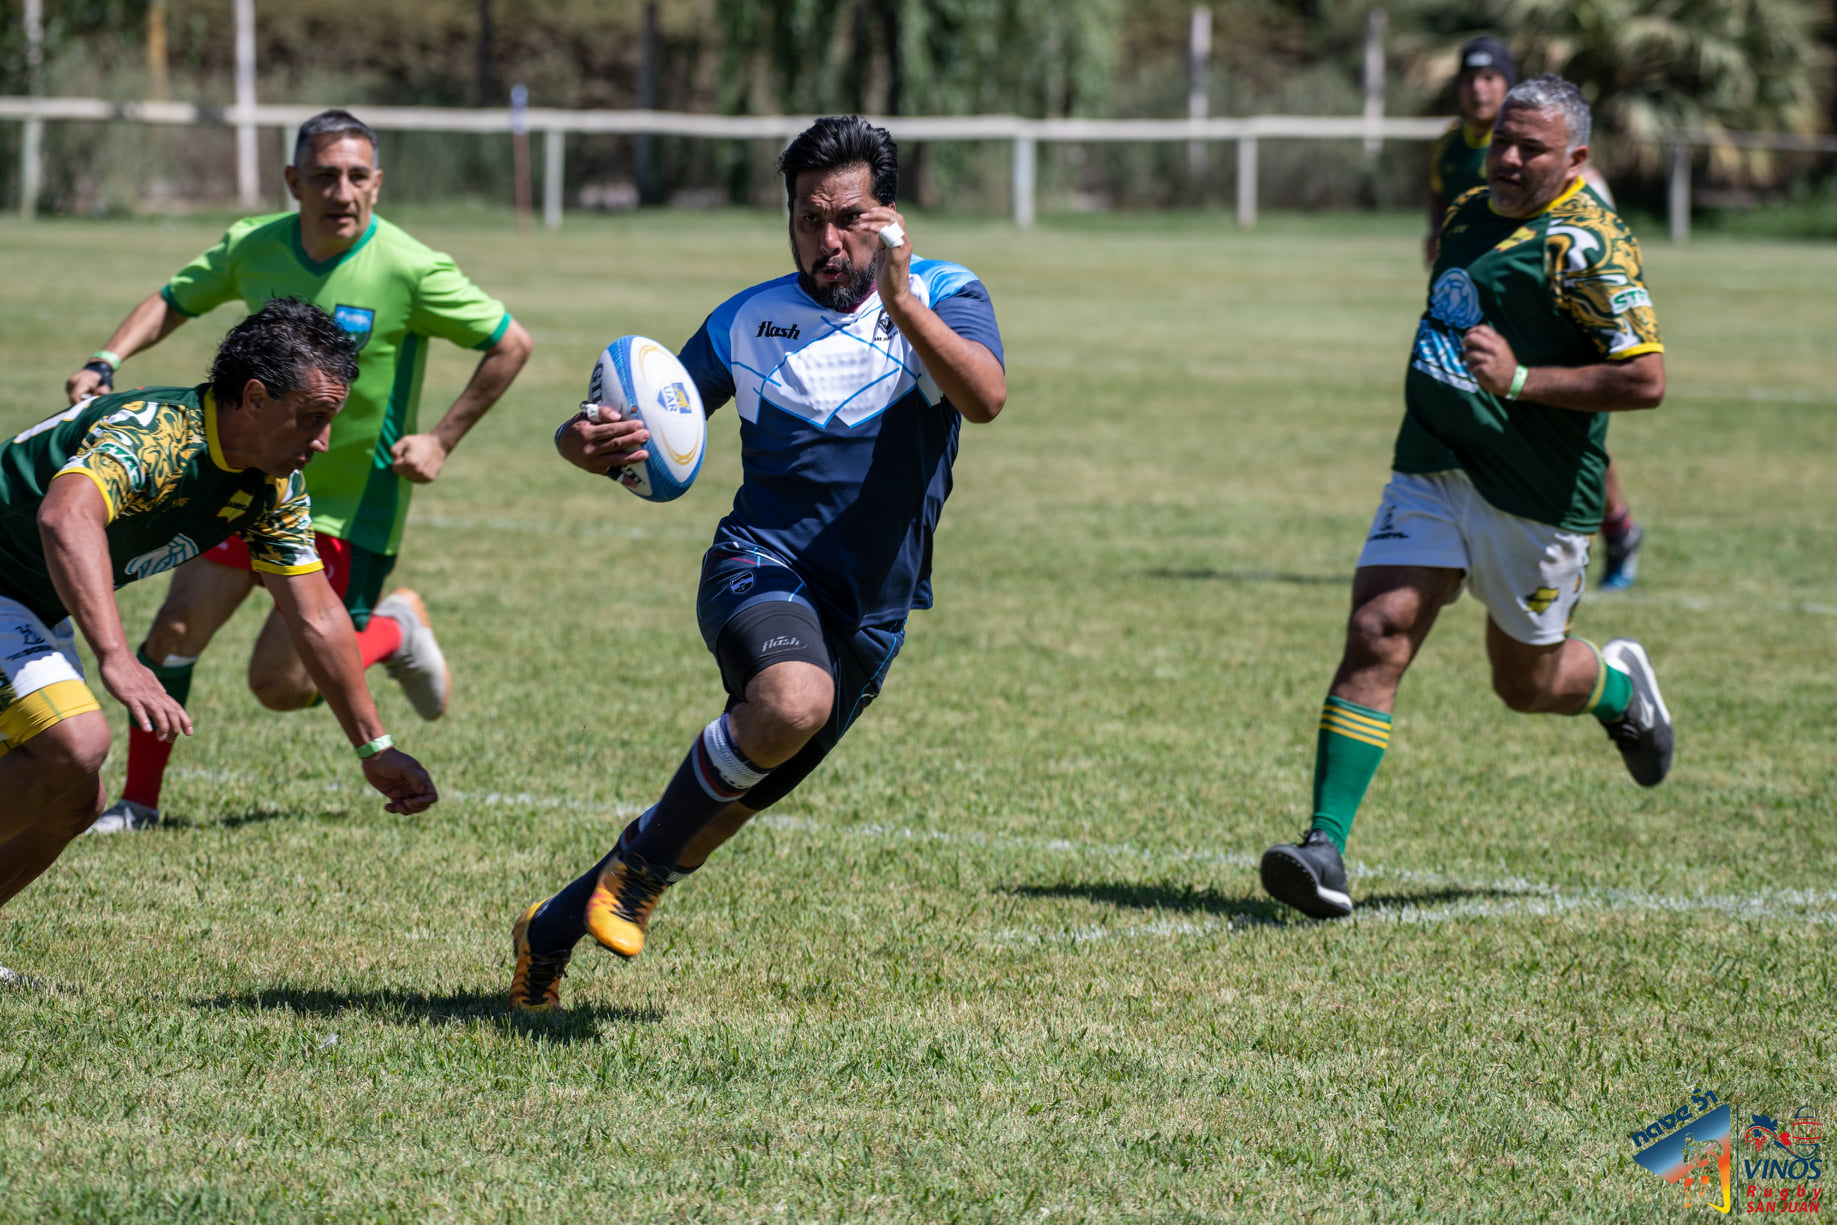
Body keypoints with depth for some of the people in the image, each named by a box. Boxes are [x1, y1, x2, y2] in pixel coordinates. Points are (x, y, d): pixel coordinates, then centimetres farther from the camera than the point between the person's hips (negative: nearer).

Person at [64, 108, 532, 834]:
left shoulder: (410, 272, -20)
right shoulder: (254, 248, -7)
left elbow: (512, 344, -10)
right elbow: (173, 302, 10)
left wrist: (441, 441, -12)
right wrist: (106, 364, -7)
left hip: (351, 507, -4)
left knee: (279, 685, -7)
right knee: (174, 632, -4)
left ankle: (394, 633, 21)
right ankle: (138, 802, 13)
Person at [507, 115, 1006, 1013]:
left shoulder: (944, 299, 0)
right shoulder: (750, 321, 7)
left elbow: (986, 398, -20)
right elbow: (652, 428, 12)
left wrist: (900, 300, -33)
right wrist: (591, 443, -12)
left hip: (871, 617, 2)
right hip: (761, 568, -2)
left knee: (729, 804, 6)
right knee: (793, 698, -36)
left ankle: (554, 929, 29)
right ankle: (642, 859, -15)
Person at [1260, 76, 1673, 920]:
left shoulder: (1585, 242, -15)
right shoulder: (1469, 214, 9)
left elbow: (1645, 380, -22)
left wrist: (1520, 381, -26)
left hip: (1535, 499, -5)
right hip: (1431, 473, 5)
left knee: (1526, 683, 12)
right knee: (1376, 634, -13)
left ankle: (1621, 688, 48)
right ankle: (1327, 849, -17)